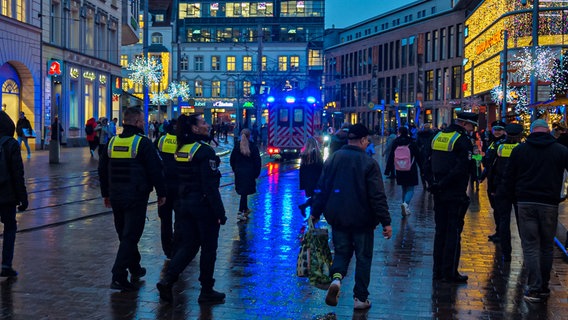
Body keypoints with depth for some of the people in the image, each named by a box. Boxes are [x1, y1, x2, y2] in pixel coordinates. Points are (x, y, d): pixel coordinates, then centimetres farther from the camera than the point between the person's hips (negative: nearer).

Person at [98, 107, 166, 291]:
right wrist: (161, 193, -1)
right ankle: (119, 276, -12)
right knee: (130, 236, -5)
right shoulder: (143, 143, -11)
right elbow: (155, 170, -12)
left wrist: (106, 194, 22)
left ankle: (135, 268, 35)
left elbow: (102, 170, 13)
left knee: (124, 234, 20)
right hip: (136, 198, -6)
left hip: (116, 197, 7)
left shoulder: (112, 141, 7)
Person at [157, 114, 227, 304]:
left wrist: (180, 201, 18)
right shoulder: (204, 151, -16)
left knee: (186, 245, 13)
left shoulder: (181, 149, 7)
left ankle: (167, 280, -3)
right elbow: (210, 186, -18)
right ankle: (207, 291, 16)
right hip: (203, 205, -7)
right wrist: (220, 213, -15)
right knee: (208, 249, 7)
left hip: (183, 204, 7)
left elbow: (178, 180, 12)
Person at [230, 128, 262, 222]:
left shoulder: (237, 146, 0)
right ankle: (240, 212, -9)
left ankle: (245, 209, 33)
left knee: (243, 192, 19)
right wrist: (257, 173, 4)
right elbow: (257, 161, -5)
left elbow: (232, 160, 4)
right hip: (249, 173, -3)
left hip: (239, 173, 3)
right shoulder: (253, 147, -7)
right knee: (245, 192, -3)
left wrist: (235, 170, 16)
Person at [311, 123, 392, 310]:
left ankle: (336, 278, -12)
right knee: (363, 257, 10)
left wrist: (315, 213, 16)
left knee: (341, 252, 17)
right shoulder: (369, 163, -13)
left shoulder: (332, 159, 2)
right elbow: (378, 196, -15)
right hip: (362, 220, -4)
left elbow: (321, 189, 7)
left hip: (337, 218, 4)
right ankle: (360, 298, 13)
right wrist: (386, 222, -10)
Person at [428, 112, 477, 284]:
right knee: (454, 232, 0)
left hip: (439, 194, 7)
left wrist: (434, 184, 14)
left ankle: (437, 270, 18)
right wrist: (442, 185, -15)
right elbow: (461, 169, -21)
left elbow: (430, 163, 15)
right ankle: (450, 273, 3)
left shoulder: (437, 137, 11)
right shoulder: (463, 141, -13)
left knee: (440, 231, 14)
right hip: (455, 195, -7)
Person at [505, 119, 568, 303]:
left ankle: (534, 288, -6)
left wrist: (514, 198, 17)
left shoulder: (519, 150, 4)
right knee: (547, 246, 10)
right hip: (549, 204, 0)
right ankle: (544, 288, 18)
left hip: (525, 203, 0)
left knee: (530, 246, 1)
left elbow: (509, 178, 7)